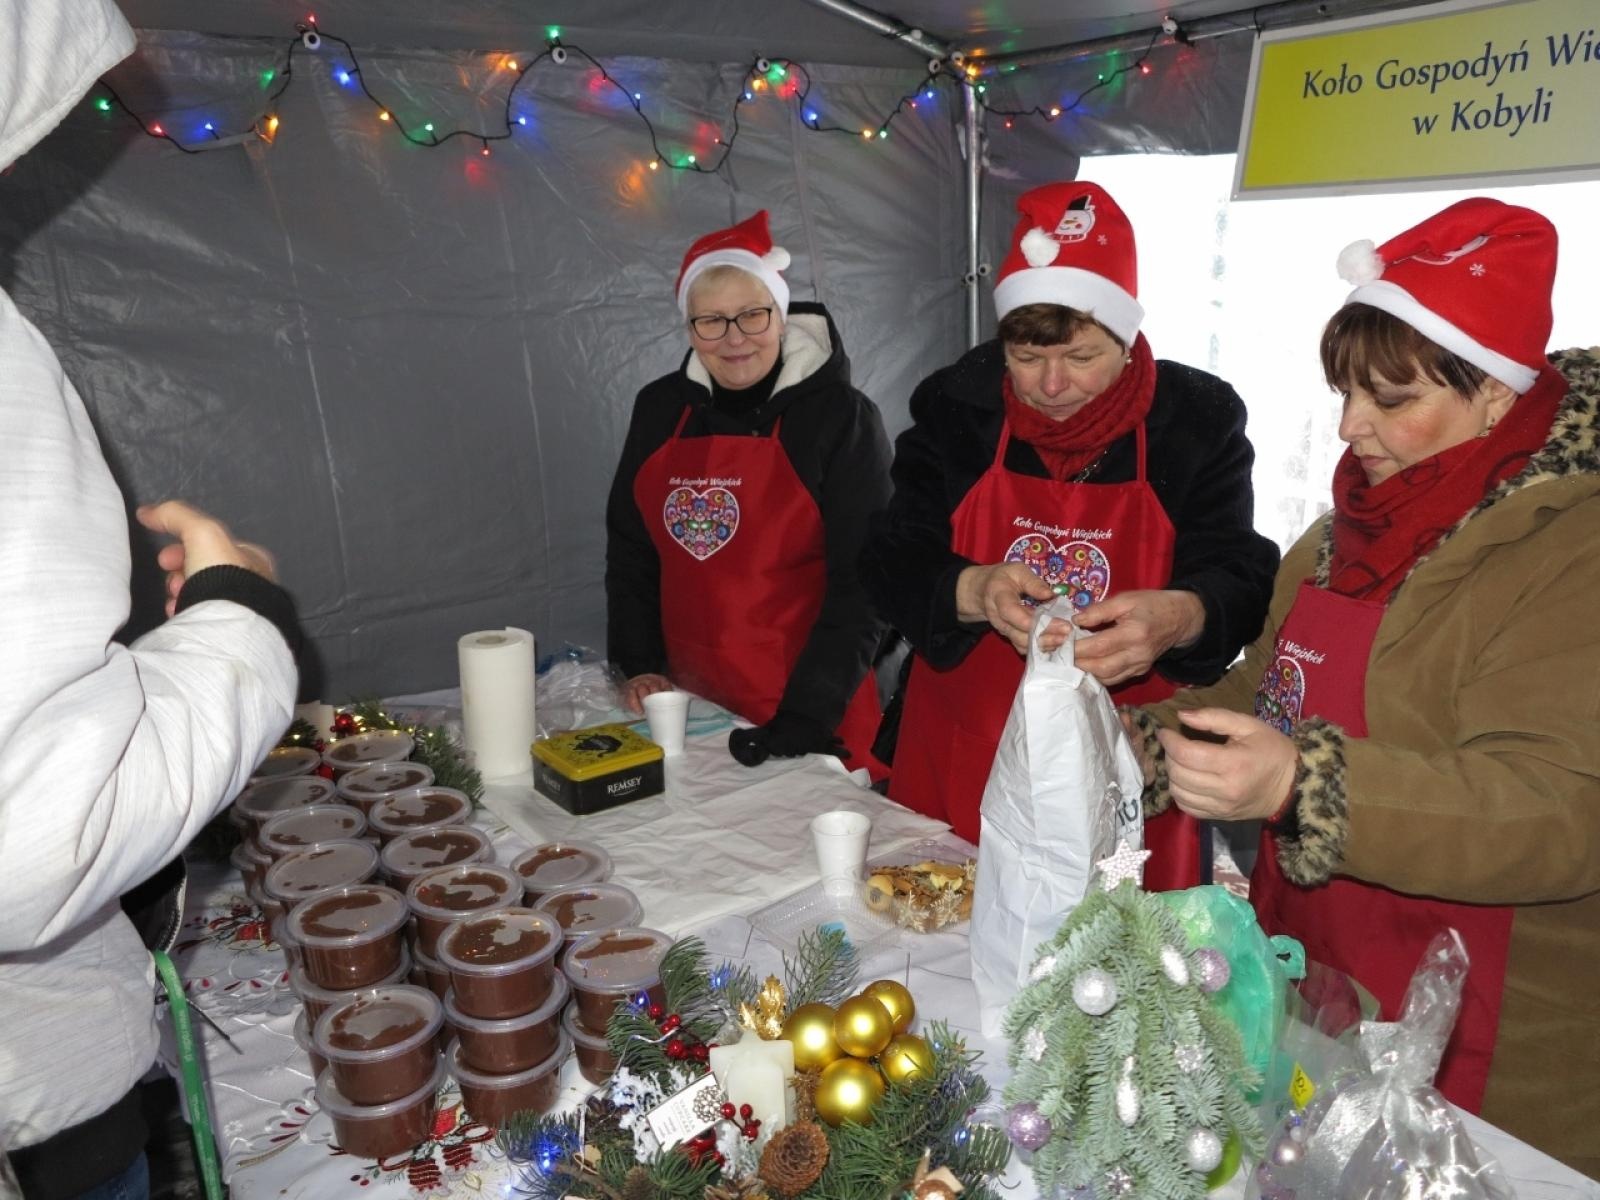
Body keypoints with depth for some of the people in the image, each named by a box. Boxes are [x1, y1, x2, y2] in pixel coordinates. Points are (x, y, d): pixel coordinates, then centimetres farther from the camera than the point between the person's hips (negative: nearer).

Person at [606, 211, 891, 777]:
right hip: (688, 703, 4)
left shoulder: (841, 416, -10)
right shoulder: (660, 410, 3)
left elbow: (863, 578, -13)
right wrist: (639, 664, 4)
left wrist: (806, 716, -18)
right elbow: (629, 544, 12)